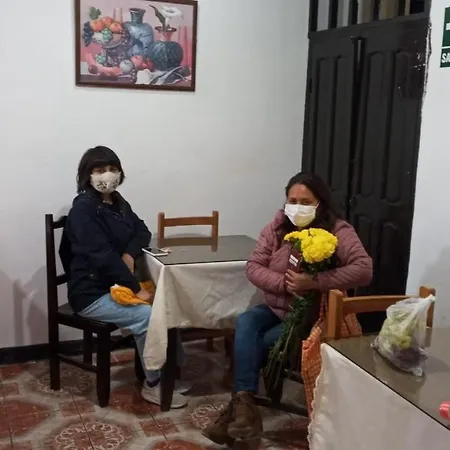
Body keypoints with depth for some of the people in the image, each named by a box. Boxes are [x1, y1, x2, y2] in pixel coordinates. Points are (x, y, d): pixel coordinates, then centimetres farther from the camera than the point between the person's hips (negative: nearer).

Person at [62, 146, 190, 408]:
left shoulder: (117, 202, 10)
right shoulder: (83, 209, -17)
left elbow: (142, 231, 12)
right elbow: (103, 256, -24)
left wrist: (130, 255, -11)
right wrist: (136, 289, -23)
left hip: (116, 286, 9)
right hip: (92, 293, -8)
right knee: (149, 316, -23)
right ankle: (153, 384, -5)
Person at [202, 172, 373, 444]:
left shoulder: (338, 231, -14)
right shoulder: (277, 228, 0)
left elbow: (364, 270, -27)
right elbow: (254, 267, -3)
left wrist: (314, 282, -33)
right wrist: (284, 282, -22)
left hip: (313, 316, -4)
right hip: (276, 307, 4)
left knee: (260, 345, -21)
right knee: (246, 323, -26)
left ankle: (240, 404, -3)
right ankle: (244, 403, -27)